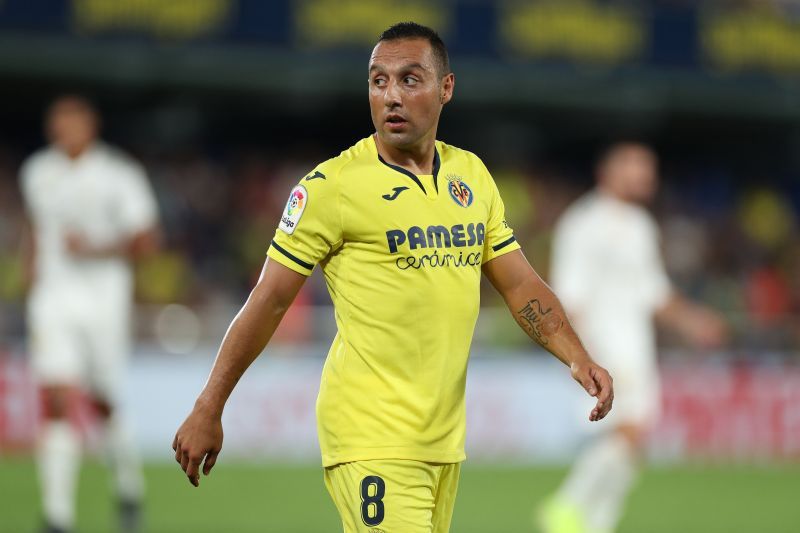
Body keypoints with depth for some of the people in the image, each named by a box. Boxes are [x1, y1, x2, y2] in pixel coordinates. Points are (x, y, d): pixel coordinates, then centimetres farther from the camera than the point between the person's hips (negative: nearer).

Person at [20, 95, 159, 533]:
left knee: (104, 403, 6)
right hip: (53, 297, 2)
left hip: (104, 297, -2)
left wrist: (95, 250, -18)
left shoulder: (120, 175, -6)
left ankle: (128, 484, 36)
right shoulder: (36, 173, 8)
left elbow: (145, 241, -6)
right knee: (57, 403, -13)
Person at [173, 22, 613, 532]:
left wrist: (578, 357, -2)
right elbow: (269, 301, -5)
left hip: (445, 438, 6)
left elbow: (521, 284, 14)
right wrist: (208, 410, -4)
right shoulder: (333, 184, -8)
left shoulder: (471, 174, 10)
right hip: (371, 438, -6)